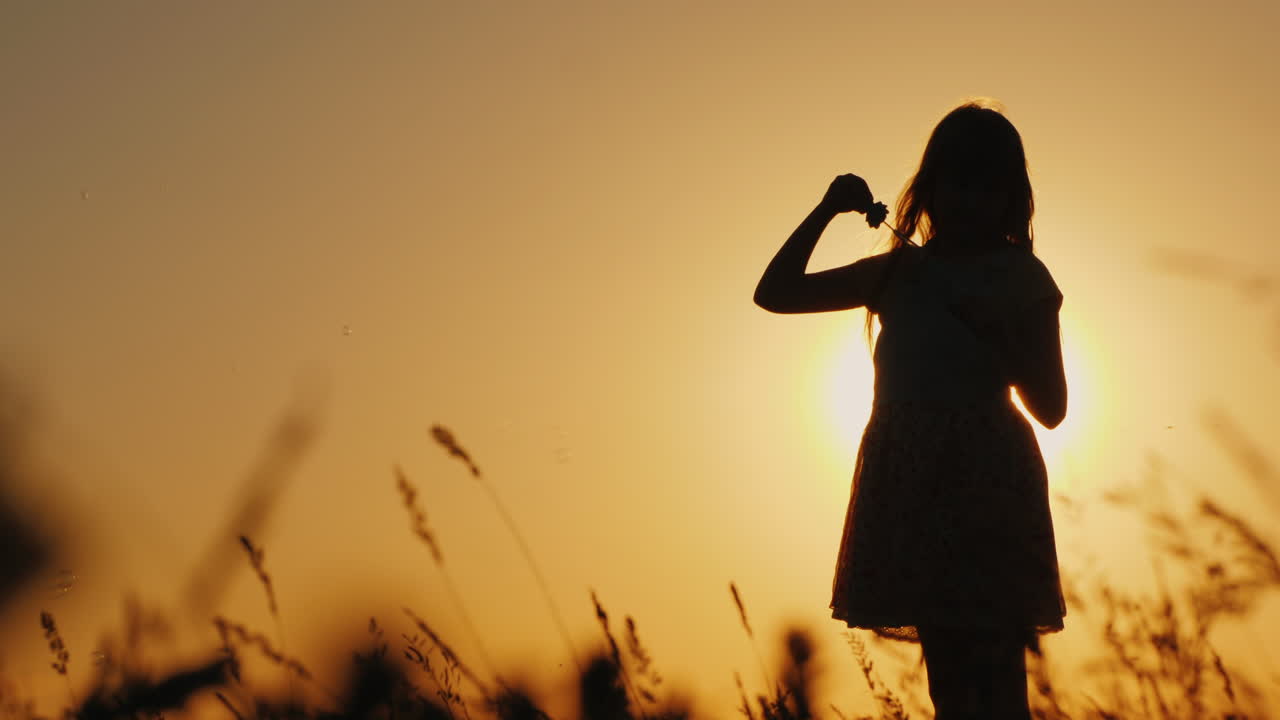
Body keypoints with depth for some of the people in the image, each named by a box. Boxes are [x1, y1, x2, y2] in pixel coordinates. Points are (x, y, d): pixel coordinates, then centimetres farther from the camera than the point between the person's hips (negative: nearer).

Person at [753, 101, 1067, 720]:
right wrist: (826, 211, 5)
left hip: (988, 482, -4)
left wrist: (998, 333, -12)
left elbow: (1050, 408, 2)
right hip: (910, 483, 4)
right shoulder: (901, 272, 14)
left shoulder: (1020, 279, 4)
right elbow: (775, 292, 15)